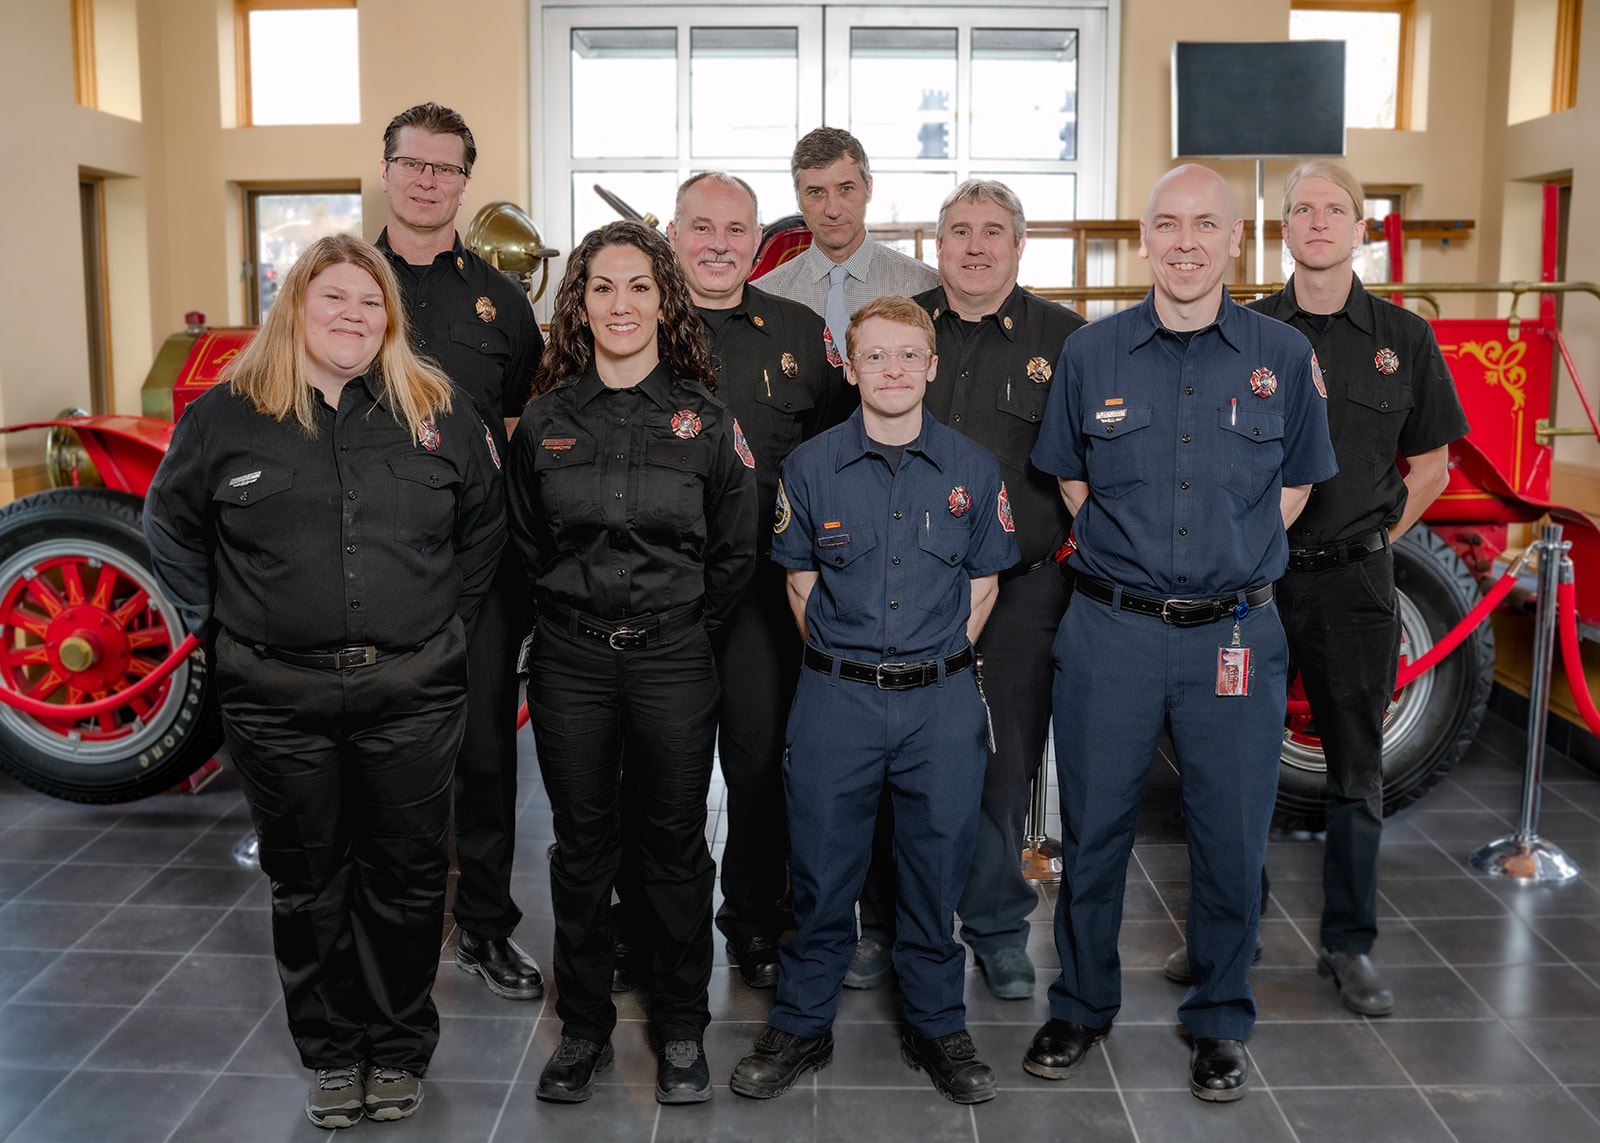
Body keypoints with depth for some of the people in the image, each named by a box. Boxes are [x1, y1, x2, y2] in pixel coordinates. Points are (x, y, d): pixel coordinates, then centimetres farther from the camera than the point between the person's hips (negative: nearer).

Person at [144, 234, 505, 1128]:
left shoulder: (439, 412, 3)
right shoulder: (226, 416, 1)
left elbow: (486, 525, 13)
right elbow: (171, 527, 13)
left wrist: (447, 620, 7)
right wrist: (220, 621, 7)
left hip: (413, 691, 0)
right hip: (279, 697, 0)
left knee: (406, 876, 8)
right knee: (307, 880, 11)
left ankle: (400, 1050, 26)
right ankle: (334, 1053, 28)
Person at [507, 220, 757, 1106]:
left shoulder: (705, 420, -1)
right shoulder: (545, 420, 4)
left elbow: (736, 550, 4)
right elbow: (526, 543, 12)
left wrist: (681, 622, 3)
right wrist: (572, 609, 7)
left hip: (672, 661, -1)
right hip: (569, 660, 1)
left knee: (676, 843, 8)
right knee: (581, 844, 10)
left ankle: (681, 1030, 24)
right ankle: (584, 1027, 26)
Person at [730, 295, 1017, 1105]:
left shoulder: (971, 469, 2)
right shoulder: (809, 466, 0)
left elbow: (983, 582, 10)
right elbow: (800, 580, 8)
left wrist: (937, 664, 3)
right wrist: (843, 663, 2)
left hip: (941, 702, 1)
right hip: (836, 700, 0)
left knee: (937, 869, 10)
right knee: (823, 869, 8)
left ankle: (937, 1029, 28)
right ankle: (802, 1027, 25)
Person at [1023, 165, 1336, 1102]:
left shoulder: (1283, 356, 1)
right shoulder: (1091, 353, 2)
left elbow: (1298, 481, 14)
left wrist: (1239, 560, 5)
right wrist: (1125, 548, 5)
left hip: (1236, 634, 0)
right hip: (1112, 629, 0)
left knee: (1232, 839, 8)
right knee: (1094, 830, 10)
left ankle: (1220, 1021, 29)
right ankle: (1083, 1005, 30)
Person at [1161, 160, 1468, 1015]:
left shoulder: (1403, 338, 4)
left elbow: (1430, 467, 11)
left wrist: (1371, 541, 3)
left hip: (1352, 581, 0)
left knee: (1356, 767, 8)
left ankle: (1348, 946, 22)